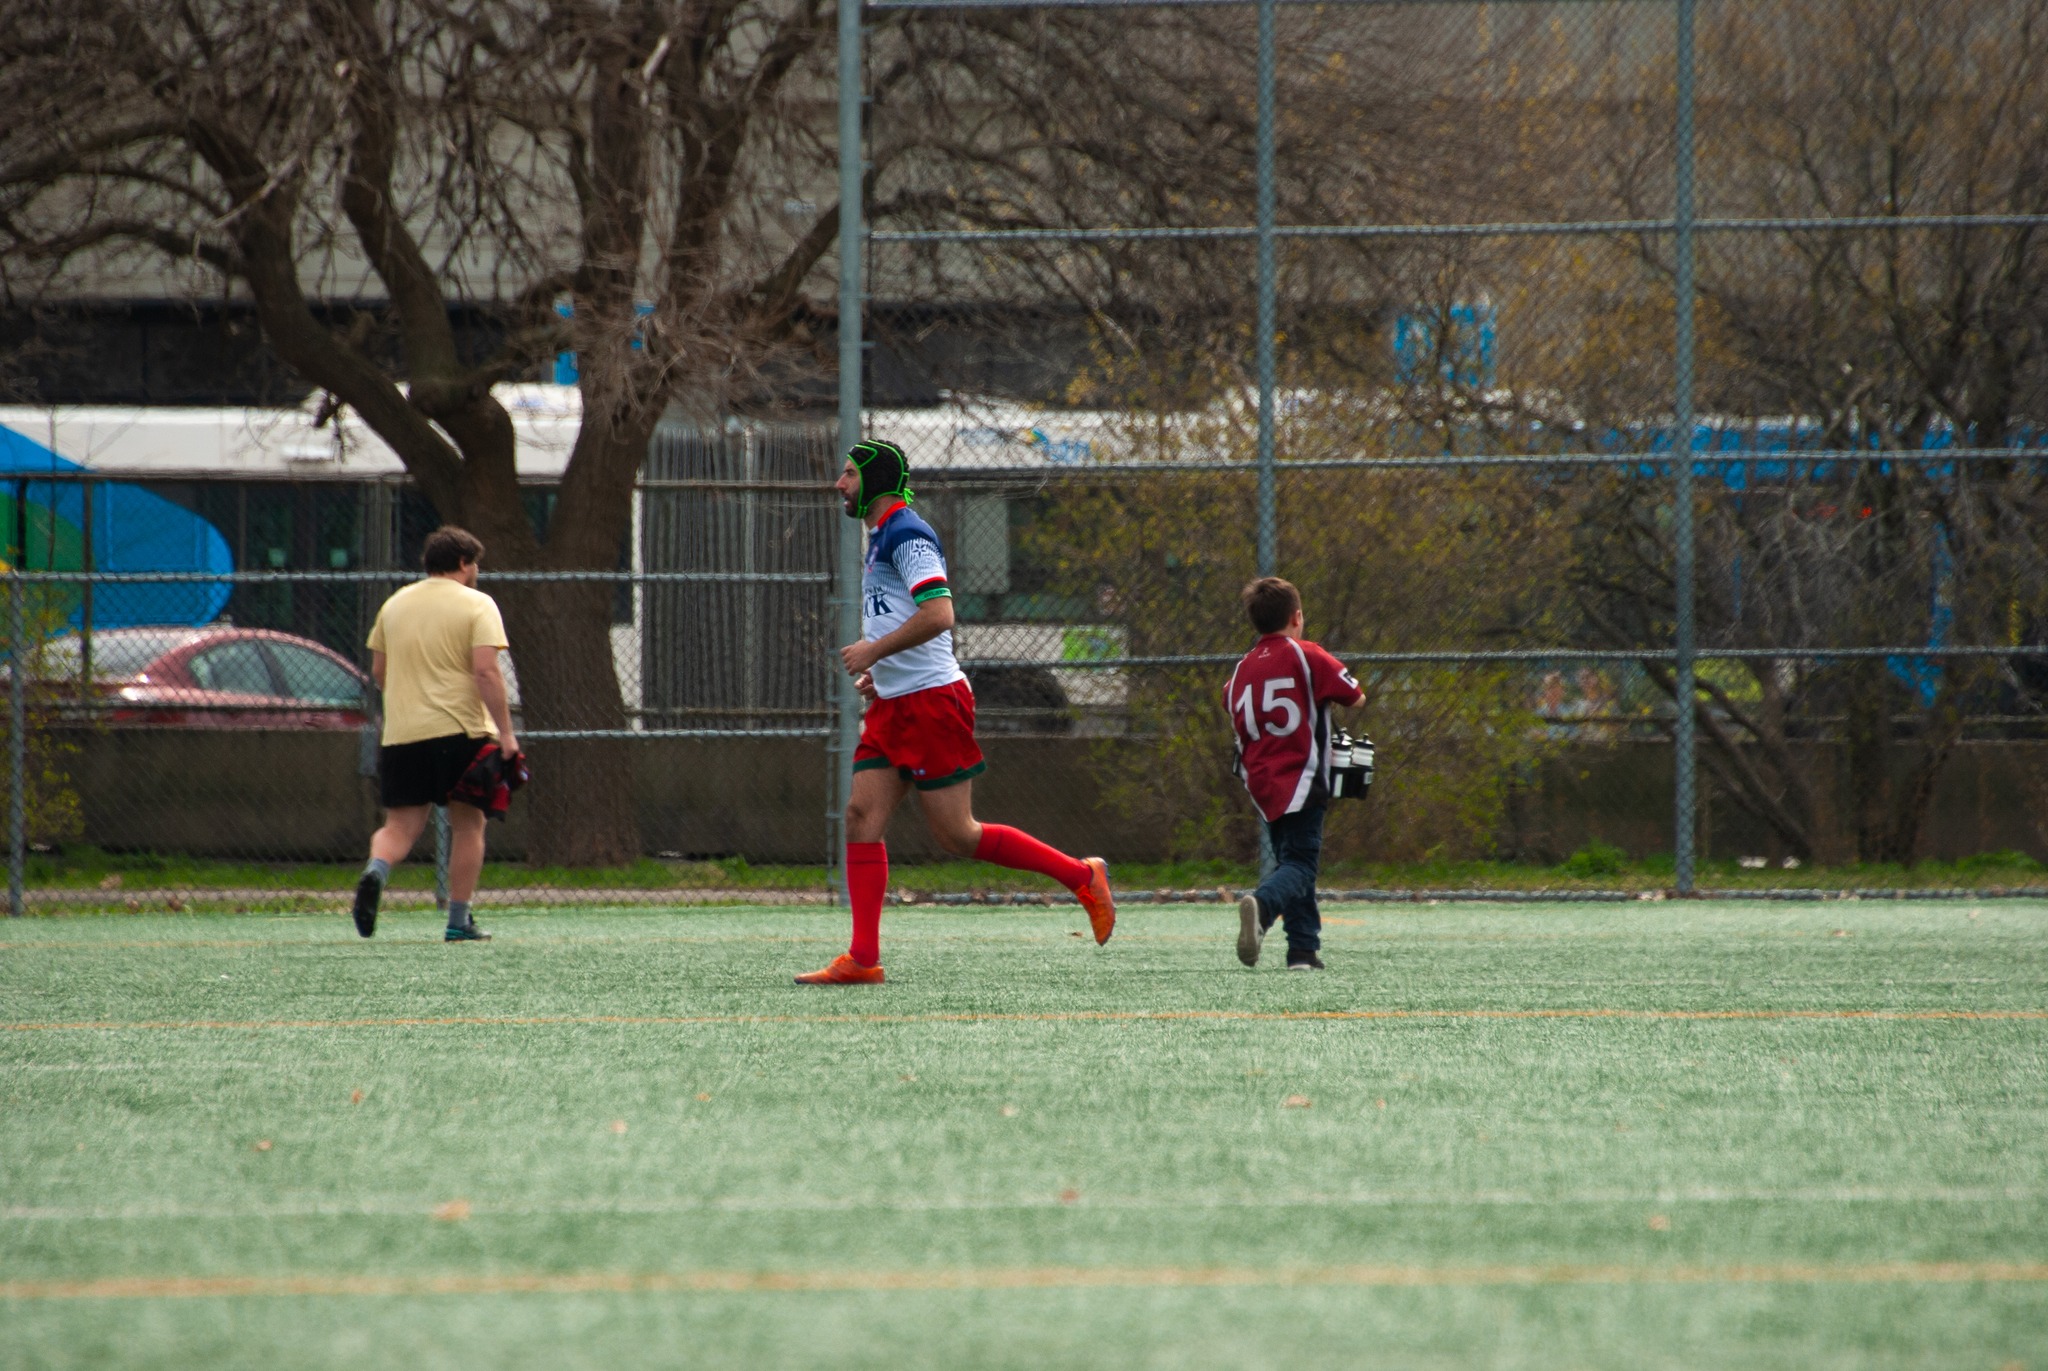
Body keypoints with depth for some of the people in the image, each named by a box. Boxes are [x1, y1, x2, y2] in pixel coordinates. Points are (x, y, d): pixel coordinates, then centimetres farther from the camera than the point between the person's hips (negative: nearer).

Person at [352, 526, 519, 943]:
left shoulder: (394, 604, 12)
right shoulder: (476, 605, -4)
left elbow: (378, 671, 18)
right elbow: (485, 671, -14)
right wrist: (505, 732, -13)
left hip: (401, 733, 4)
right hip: (461, 730, -4)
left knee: (400, 826, 5)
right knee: (468, 824, 9)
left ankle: (375, 872, -27)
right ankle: (458, 921, 8)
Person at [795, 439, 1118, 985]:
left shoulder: (906, 534, -12)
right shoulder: (882, 538, 19)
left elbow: (938, 613, -24)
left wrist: (874, 650, -18)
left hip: (932, 701, -10)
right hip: (894, 705, 10)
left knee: (958, 835, -8)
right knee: (861, 816, -2)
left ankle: (1080, 875, 6)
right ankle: (862, 959, -5)